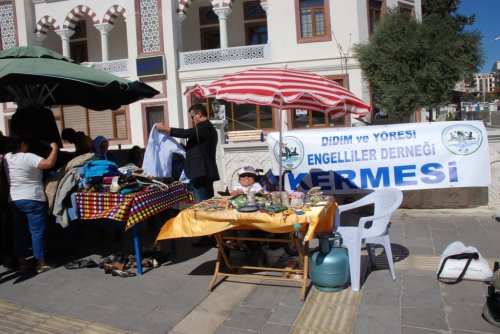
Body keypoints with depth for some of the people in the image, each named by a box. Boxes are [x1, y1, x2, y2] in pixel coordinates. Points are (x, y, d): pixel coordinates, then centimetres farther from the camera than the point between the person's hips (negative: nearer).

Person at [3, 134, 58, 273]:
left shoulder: (7, 158, 6)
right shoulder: (28, 157, -16)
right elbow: (49, 163, -27)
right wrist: (55, 148, -15)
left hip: (14, 201, 7)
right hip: (33, 200, -7)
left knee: (20, 231, 14)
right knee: (37, 232, -1)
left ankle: (22, 262, 19)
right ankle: (41, 264, 3)